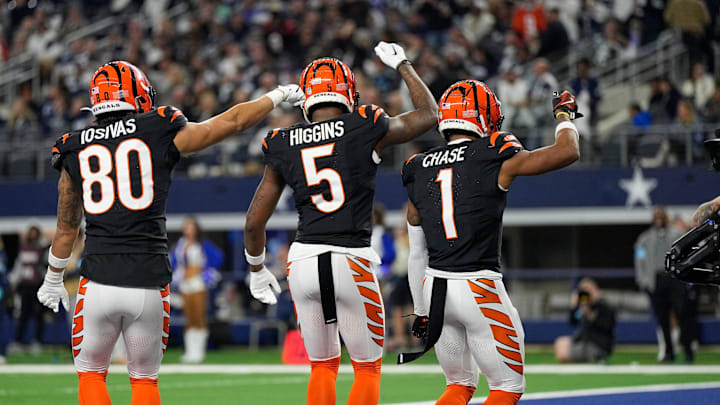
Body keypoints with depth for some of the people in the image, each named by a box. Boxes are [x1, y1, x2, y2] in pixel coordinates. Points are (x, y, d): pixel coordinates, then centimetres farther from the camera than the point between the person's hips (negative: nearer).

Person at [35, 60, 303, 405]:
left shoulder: (75, 149, 9)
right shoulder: (160, 133, 2)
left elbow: (67, 226, 21)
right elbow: (233, 120, 13)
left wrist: (53, 280, 36)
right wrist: (278, 96, 30)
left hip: (99, 283, 0)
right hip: (149, 285, 0)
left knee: (91, 373, 16)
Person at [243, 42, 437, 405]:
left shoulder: (284, 146, 7)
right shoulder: (366, 129, -1)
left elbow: (254, 222, 11)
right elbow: (428, 114, 17)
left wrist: (257, 269, 27)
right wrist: (402, 65, 30)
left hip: (304, 261, 3)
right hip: (351, 262, -3)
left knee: (322, 366, 17)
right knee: (367, 367, 9)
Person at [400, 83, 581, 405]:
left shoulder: (419, 171, 9)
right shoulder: (495, 160, -7)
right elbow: (567, 151, 0)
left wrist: (421, 312, 24)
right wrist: (563, 113, 20)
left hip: (434, 286, 6)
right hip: (479, 288, -6)